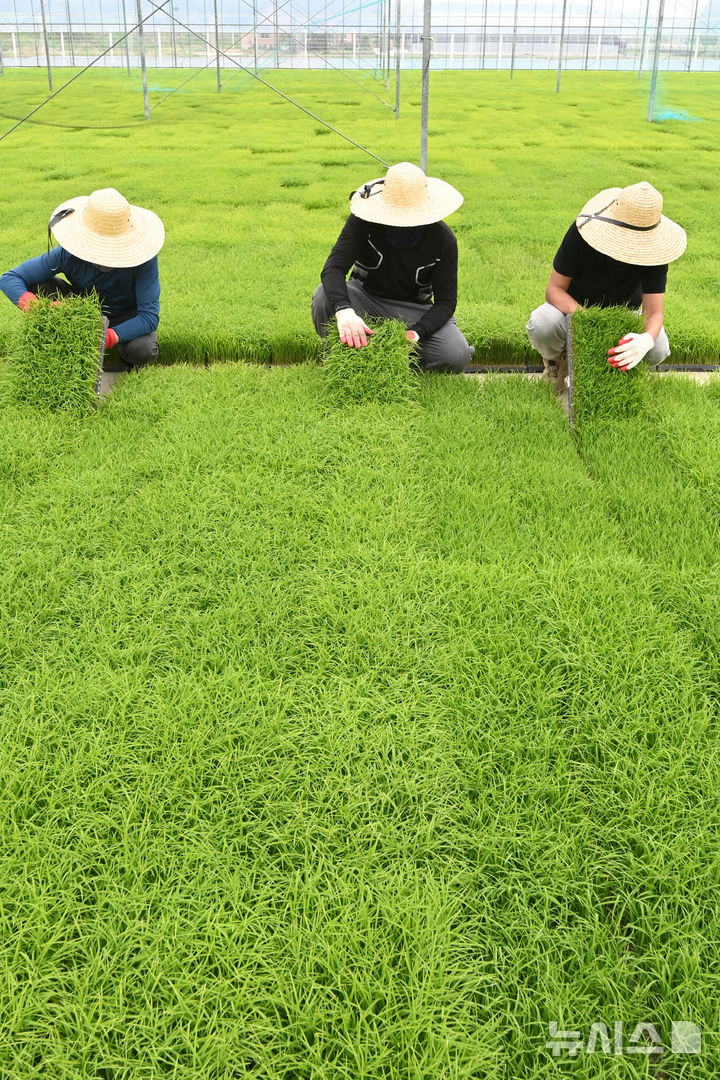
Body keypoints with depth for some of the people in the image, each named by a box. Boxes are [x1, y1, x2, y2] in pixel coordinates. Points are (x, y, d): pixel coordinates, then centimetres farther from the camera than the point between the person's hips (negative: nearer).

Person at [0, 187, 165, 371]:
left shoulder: (142, 257, -33)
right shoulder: (68, 254, -27)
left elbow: (149, 316, -34)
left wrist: (110, 336, -49)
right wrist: (31, 304, -46)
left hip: (127, 318, -2)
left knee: (142, 350, -37)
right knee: (36, 284, -22)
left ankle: (127, 357, 2)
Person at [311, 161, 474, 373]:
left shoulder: (443, 240, -16)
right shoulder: (364, 221, -18)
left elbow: (446, 301, -14)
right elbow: (333, 268, -29)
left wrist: (417, 333, -35)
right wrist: (344, 310, -51)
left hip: (413, 309, 0)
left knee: (457, 356, -26)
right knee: (324, 297, -32)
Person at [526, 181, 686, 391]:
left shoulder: (653, 251, -26)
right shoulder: (581, 232, -29)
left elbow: (653, 311, -29)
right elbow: (554, 289, -26)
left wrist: (647, 339, -54)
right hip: (574, 305, -1)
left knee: (657, 349, -27)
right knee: (542, 325, -35)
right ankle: (555, 359, 1)